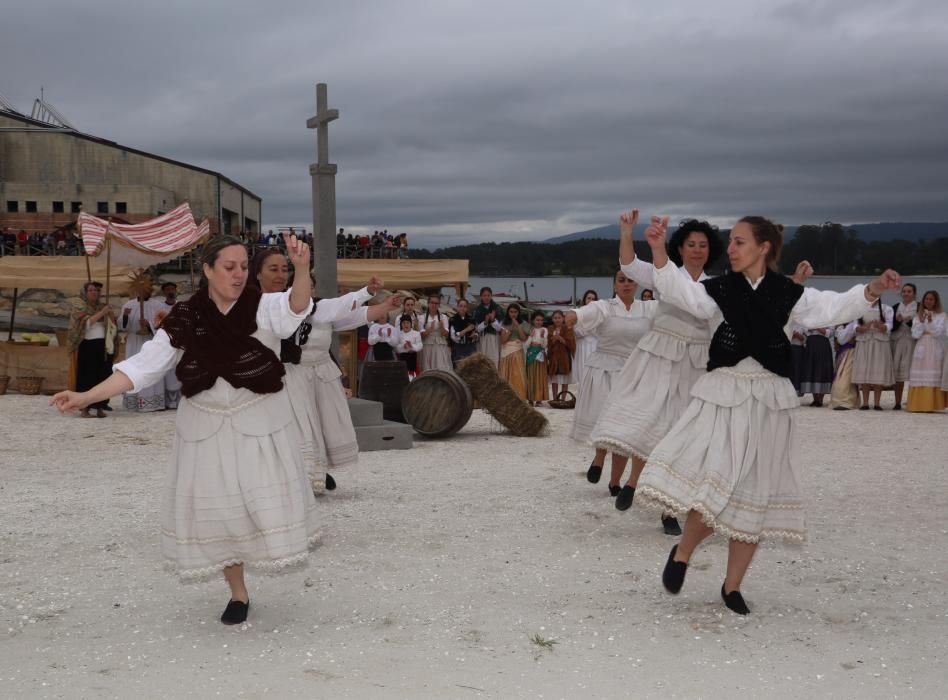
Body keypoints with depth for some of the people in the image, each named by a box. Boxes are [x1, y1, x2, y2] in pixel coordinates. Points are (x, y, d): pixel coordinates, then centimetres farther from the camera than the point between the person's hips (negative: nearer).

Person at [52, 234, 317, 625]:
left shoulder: (263, 307, -9)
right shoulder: (185, 319, -4)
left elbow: (297, 307, -30)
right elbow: (144, 365, -4)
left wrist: (302, 269, -52)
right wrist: (86, 397, -11)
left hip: (260, 423, -2)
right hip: (206, 427, 2)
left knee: (267, 503, -2)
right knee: (217, 509, 9)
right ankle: (238, 593, 25)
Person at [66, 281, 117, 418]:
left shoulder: (105, 307, 13)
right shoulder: (80, 310, 6)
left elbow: (113, 326, 6)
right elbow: (87, 323, -13)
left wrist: (110, 314, -12)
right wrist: (101, 313, -20)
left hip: (103, 346, 3)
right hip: (87, 346, -3)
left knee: (103, 376, 1)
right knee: (86, 376, -4)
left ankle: (100, 408, 6)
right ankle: (84, 408, -1)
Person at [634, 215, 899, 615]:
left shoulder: (787, 293, 2)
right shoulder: (718, 290, -2)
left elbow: (834, 309, 2)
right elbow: (677, 291, -16)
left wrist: (872, 290, -14)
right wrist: (658, 251, -32)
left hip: (769, 399, 2)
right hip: (723, 394, -2)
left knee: (754, 496, 8)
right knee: (714, 486, -15)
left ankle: (732, 586, 22)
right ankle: (682, 552, 13)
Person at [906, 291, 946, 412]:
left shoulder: (941, 316, 6)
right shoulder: (918, 315, 11)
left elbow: (938, 333, -6)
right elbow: (915, 335, 3)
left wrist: (930, 322, -20)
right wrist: (921, 322, -10)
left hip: (935, 349, -2)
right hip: (921, 349, 2)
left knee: (933, 378, -6)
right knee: (919, 377, -3)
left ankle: (931, 405, -6)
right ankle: (918, 405, -3)